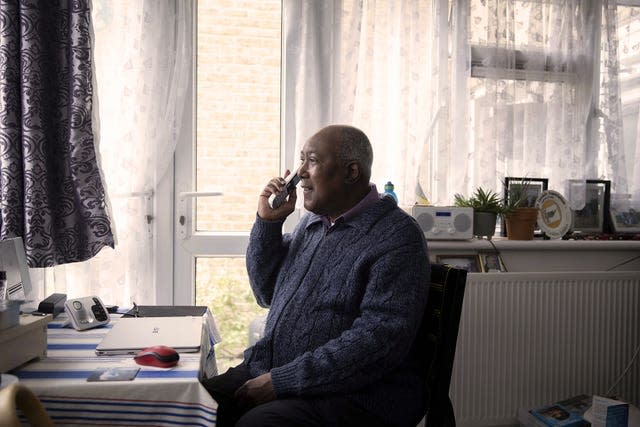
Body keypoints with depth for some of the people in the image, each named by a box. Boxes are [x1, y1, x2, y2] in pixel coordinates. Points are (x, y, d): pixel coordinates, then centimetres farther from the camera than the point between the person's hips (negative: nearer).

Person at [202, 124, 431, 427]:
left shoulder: (397, 237, -13)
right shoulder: (313, 221, 12)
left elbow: (379, 340, -22)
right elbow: (267, 293, 18)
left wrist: (281, 380, -21)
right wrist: (267, 222, 4)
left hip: (356, 396, -7)